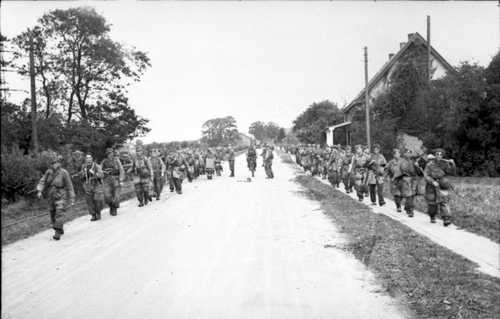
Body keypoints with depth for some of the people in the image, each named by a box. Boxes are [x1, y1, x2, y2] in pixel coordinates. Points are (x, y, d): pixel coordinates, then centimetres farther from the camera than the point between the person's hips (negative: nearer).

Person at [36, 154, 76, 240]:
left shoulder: (64, 173, -13)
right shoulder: (48, 172, -1)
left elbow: (69, 187, -8)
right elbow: (42, 182, -5)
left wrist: (72, 200, -8)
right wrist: (39, 191, -25)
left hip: (60, 197, -5)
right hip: (51, 198, 5)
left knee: (59, 215, -18)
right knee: (53, 216, 14)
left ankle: (57, 233, -15)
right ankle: (61, 230, 34)